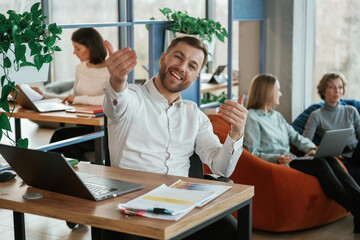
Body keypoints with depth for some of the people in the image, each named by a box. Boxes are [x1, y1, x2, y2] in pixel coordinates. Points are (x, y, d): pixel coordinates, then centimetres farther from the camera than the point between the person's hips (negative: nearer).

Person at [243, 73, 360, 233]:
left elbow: (295, 136, 20)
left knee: (330, 160, -19)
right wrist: (277, 158, -24)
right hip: (273, 165, -7)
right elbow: (253, 153, -9)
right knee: (320, 165, -27)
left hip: (289, 160, 8)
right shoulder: (251, 117, -2)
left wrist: (310, 148, -1)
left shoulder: (277, 116, 24)